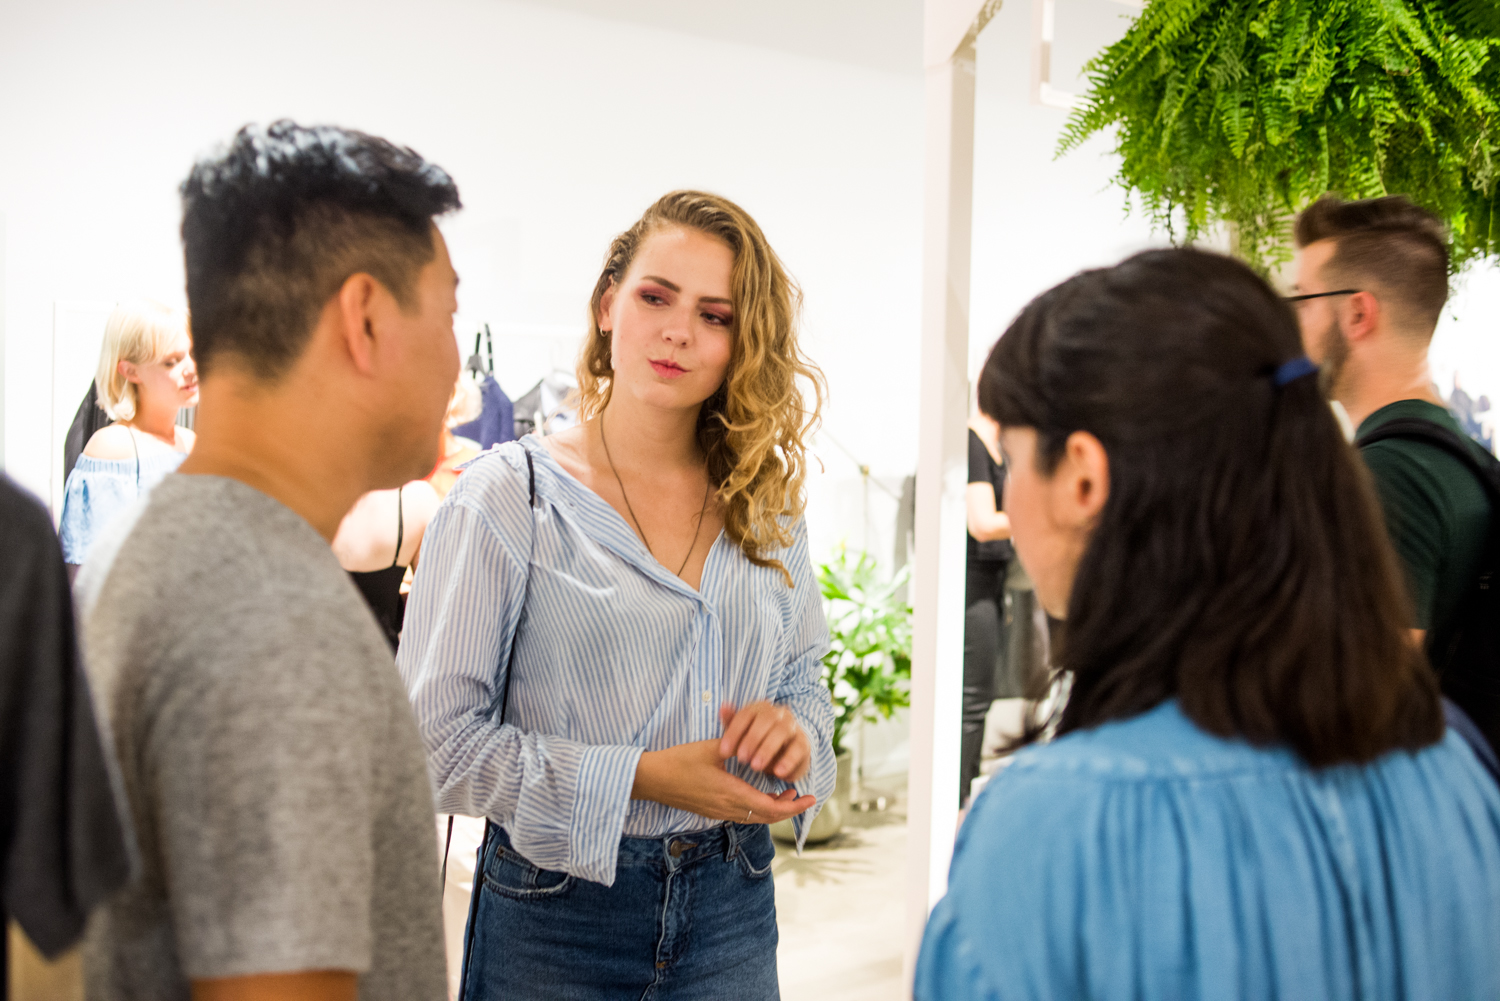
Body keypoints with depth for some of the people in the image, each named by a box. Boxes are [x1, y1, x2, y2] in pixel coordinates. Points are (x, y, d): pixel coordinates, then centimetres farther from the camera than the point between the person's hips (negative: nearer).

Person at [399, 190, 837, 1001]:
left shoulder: (766, 505, 5)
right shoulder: (508, 498, -9)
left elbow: (805, 676, 16)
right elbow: (435, 737, -13)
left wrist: (795, 725, -8)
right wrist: (640, 778, -19)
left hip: (733, 909, 4)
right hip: (554, 921, -4)